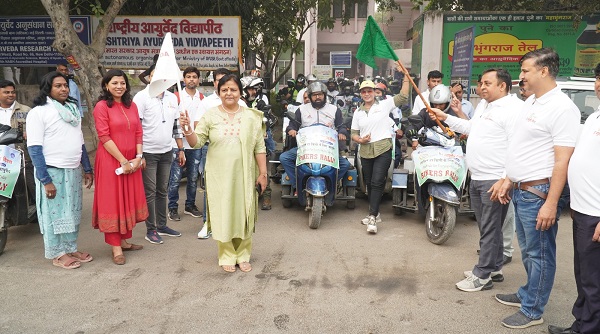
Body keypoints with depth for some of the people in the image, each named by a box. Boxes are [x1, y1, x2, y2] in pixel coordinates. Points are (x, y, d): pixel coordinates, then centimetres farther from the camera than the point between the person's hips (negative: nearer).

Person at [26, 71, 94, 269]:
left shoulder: (72, 109, 14)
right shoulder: (38, 112, -8)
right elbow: (34, 148, -13)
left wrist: (87, 169, 14)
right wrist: (45, 180, -18)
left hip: (74, 170, 6)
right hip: (52, 171, -6)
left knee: (72, 212, 12)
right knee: (54, 213, 3)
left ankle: (71, 249, 25)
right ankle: (58, 254, 15)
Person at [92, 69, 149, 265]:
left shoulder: (132, 106, 11)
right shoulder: (102, 106, -7)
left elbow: (138, 132, 8)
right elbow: (104, 137, -13)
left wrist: (138, 157, -4)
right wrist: (123, 161, -15)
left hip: (132, 162, 6)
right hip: (110, 160, -6)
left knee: (129, 200, 11)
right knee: (112, 202, 0)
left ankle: (124, 240, 24)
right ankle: (116, 248, 7)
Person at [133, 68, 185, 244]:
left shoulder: (172, 98, 9)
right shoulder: (141, 97, -8)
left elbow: (176, 125, 15)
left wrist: (181, 150, 12)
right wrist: (139, 155, -14)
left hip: (166, 152, 5)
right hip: (148, 152, -5)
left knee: (162, 191, 13)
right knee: (150, 192, 1)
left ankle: (161, 225, 24)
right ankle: (150, 230, 11)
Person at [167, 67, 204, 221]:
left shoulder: (202, 98, 10)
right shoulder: (177, 97, -1)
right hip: (178, 143, -4)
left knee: (193, 177, 11)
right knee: (175, 177, -3)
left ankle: (190, 205, 24)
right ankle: (172, 208, 7)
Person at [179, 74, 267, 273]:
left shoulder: (251, 117, 2)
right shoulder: (210, 115, 1)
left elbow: (259, 148, 3)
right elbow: (196, 142, -3)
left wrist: (263, 173, 0)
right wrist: (187, 129, -22)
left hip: (244, 175, 1)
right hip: (219, 175, 0)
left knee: (243, 214, 8)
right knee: (223, 214, 6)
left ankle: (243, 255, 24)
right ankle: (227, 256, 21)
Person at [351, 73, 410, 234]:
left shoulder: (384, 104, 4)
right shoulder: (358, 112, 15)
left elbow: (403, 97, -2)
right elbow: (353, 133, 15)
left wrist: (406, 78, -9)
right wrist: (360, 139, -6)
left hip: (383, 149, -5)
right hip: (366, 151, 5)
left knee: (377, 182, -13)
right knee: (369, 183, 12)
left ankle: (372, 217, -12)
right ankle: (375, 213, 27)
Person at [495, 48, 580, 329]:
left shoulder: (562, 108, -16)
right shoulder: (530, 102, 12)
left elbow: (563, 160, -21)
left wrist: (551, 204, -23)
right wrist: (508, 181, 18)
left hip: (539, 192, -9)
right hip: (521, 190, 9)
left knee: (539, 253, 4)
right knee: (527, 250, 21)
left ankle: (532, 311, 16)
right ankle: (528, 294, 37)